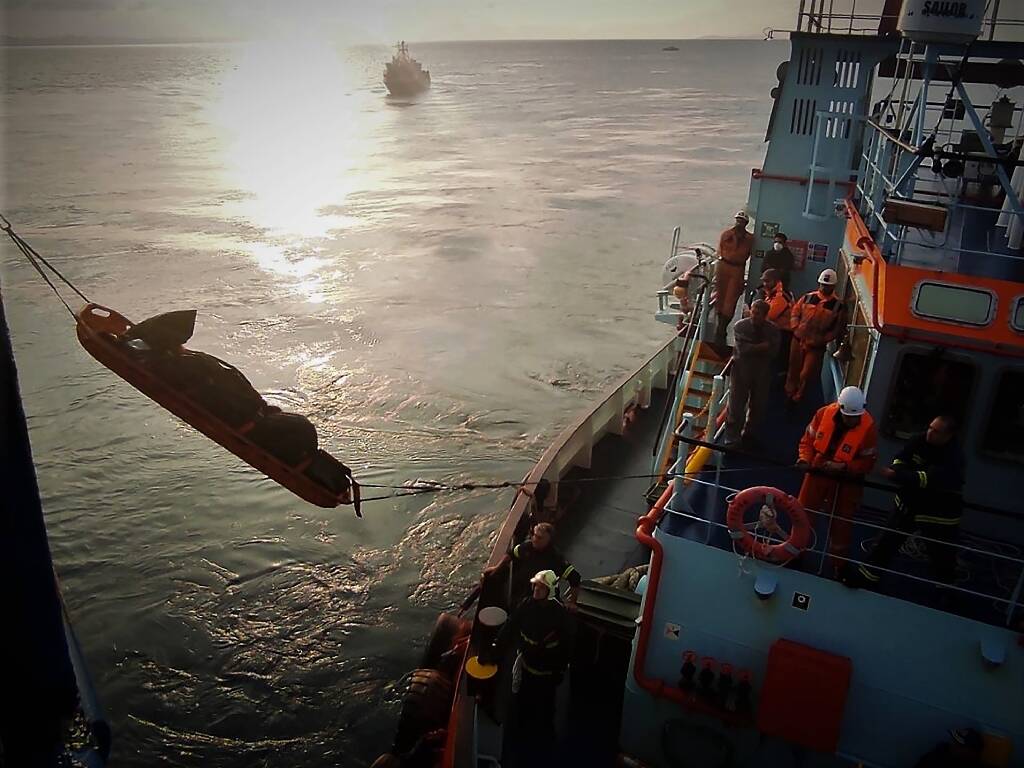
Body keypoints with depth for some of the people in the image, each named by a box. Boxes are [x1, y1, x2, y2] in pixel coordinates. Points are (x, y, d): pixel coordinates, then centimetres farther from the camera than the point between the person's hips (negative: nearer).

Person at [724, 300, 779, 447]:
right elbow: (742, 349, -18)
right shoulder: (740, 326, -8)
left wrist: (752, 349, -18)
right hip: (741, 369, -3)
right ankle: (731, 437, 1)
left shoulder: (772, 330, -1)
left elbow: (773, 351, -12)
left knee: (758, 405, 9)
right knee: (736, 403, -5)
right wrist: (762, 347, -15)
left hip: (762, 371, 3)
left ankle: (748, 433, 26)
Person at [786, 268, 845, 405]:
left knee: (806, 374, 5)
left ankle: (798, 397, 26)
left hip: (816, 346, -2)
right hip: (798, 340, 2)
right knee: (794, 368, 16)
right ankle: (789, 393, 36)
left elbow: (837, 328, -4)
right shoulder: (807, 297, -3)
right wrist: (795, 328, -7)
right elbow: (795, 312, 7)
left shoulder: (838, 305, -9)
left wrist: (823, 339, -12)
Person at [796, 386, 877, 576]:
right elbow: (808, 439, -1)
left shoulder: (868, 427, -20)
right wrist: (805, 459, -16)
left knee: (842, 524, 13)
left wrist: (844, 467, -28)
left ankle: (838, 563, 34)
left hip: (848, 482, -2)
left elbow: (868, 461, -14)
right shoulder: (823, 414, -14)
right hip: (818, 473, 2)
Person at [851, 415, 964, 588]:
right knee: (889, 540, 11)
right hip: (909, 502, 5)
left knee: (942, 556, 10)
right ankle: (868, 574, 23)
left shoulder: (953, 458, -26)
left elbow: (929, 479, -37)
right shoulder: (920, 441, -10)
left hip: (939, 514, -4)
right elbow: (900, 460, -5)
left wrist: (897, 475, -45)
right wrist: (897, 471, -28)